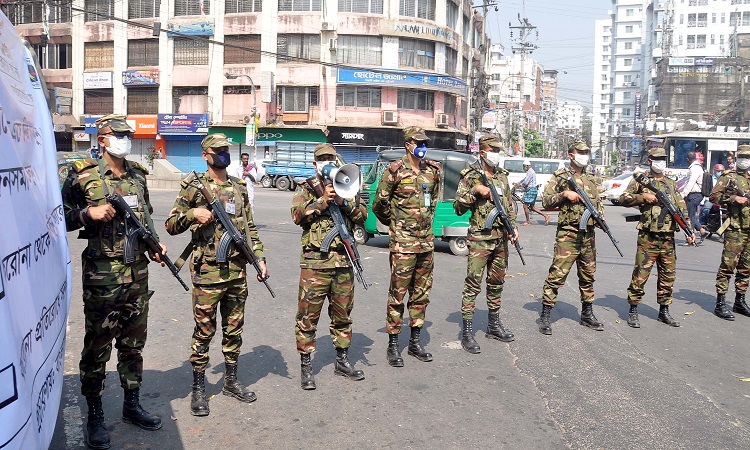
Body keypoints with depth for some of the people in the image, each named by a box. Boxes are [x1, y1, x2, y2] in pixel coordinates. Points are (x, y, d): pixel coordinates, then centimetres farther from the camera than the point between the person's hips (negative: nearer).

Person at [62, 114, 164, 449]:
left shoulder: (138, 176, 9)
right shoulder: (82, 176, -6)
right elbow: (61, 219, -2)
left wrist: (156, 245, 4)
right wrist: (88, 212, -19)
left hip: (138, 274, 5)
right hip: (102, 276, -5)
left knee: (133, 343, 14)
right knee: (97, 346, 5)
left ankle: (132, 404, 29)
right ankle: (95, 415, 19)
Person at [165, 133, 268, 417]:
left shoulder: (240, 188, 12)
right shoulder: (193, 187, -2)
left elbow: (250, 227, 16)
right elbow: (170, 225, 0)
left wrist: (259, 257, 7)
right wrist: (193, 214, -17)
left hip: (238, 269, 5)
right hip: (208, 271, -5)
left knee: (234, 328, 13)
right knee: (204, 331, 1)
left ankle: (231, 380, 27)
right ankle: (198, 389, 13)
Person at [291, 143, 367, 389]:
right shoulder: (305, 188, 5)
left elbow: (362, 216, 4)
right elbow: (297, 215, -12)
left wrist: (343, 201, -11)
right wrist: (323, 200, -18)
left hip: (343, 262, 4)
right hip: (314, 262, -4)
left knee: (343, 314, 14)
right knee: (308, 315, -1)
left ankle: (342, 361, 28)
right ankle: (306, 367, 10)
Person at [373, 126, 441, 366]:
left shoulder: (433, 170, 8)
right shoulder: (395, 171, -8)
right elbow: (379, 205, -1)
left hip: (426, 240, 6)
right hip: (403, 242, -6)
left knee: (421, 292, 12)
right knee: (398, 293, -2)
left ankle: (415, 342, 24)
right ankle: (393, 345, 9)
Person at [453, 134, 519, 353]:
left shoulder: (503, 176, 13)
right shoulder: (470, 177, -5)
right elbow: (458, 208, -9)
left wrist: (513, 227, 8)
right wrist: (475, 191, -20)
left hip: (501, 239, 6)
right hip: (480, 239, -6)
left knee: (496, 283, 15)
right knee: (473, 284, -6)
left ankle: (493, 325, 28)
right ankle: (467, 332, -1)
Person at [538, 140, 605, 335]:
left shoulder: (590, 180, 17)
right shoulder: (560, 176, 0)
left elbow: (599, 203, 23)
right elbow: (546, 201, -5)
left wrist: (600, 216, 3)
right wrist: (565, 194, -18)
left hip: (588, 235, 6)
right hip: (568, 234, -6)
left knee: (588, 276, 13)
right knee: (557, 275, -9)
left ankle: (587, 314, 26)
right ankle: (545, 316, -2)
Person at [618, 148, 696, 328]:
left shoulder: (672, 184, 16)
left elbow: (682, 209, 13)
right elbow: (623, 198, -4)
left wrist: (690, 230, 4)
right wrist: (643, 197, -15)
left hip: (668, 238, 5)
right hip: (648, 237, -5)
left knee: (668, 275, 10)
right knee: (641, 274, -5)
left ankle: (664, 311, 21)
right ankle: (633, 311, 6)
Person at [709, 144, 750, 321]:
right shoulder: (728, 177, 0)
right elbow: (714, 196, -8)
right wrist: (733, 198, -17)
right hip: (735, 229, -6)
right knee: (728, 265, -8)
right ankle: (720, 304, -6)